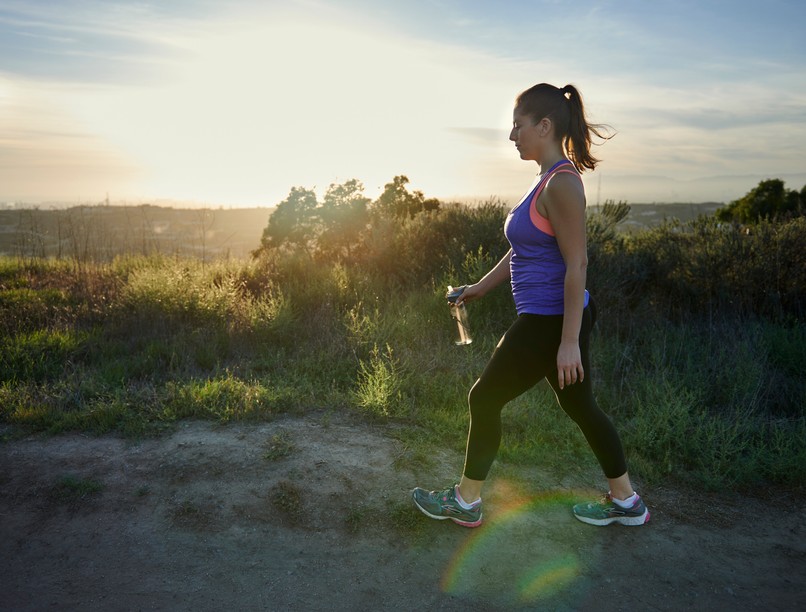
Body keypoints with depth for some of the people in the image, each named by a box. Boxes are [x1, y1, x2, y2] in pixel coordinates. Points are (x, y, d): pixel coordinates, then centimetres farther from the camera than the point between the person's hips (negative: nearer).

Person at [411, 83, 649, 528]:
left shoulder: (562, 183, -18)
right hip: (552, 319, 10)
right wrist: (481, 286, 24)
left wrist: (569, 342, -22)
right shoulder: (548, 180, 12)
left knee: (485, 399, 3)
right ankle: (626, 503, 32)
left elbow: (577, 264, -22)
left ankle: (465, 503, 21)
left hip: (549, 323, -10)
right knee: (580, 407, 18)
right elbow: (525, 249, 20)